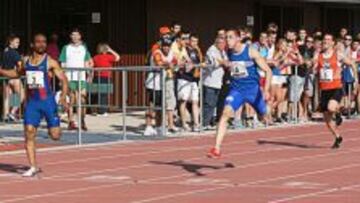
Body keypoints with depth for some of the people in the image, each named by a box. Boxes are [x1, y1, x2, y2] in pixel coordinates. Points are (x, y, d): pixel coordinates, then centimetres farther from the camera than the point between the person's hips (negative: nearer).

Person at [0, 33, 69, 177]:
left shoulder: (50, 62, -6)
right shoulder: (27, 62, 9)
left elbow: (63, 79, -7)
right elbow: (16, 74, 29)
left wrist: (64, 96, -23)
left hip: (47, 100, -4)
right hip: (32, 102, 4)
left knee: (55, 136, -4)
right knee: (29, 133, -7)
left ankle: (54, 126, 36)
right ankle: (33, 167, 0)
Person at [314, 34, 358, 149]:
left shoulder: (338, 55, -2)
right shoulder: (318, 56, 6)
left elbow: (352, 64, 9)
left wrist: (356, 78, 8)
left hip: (336, 89, -4)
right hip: (324, 90, 4)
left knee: (331, 108, -32)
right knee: (327, 119, 6)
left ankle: (338, 114, 4)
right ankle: (338, 138, 28)